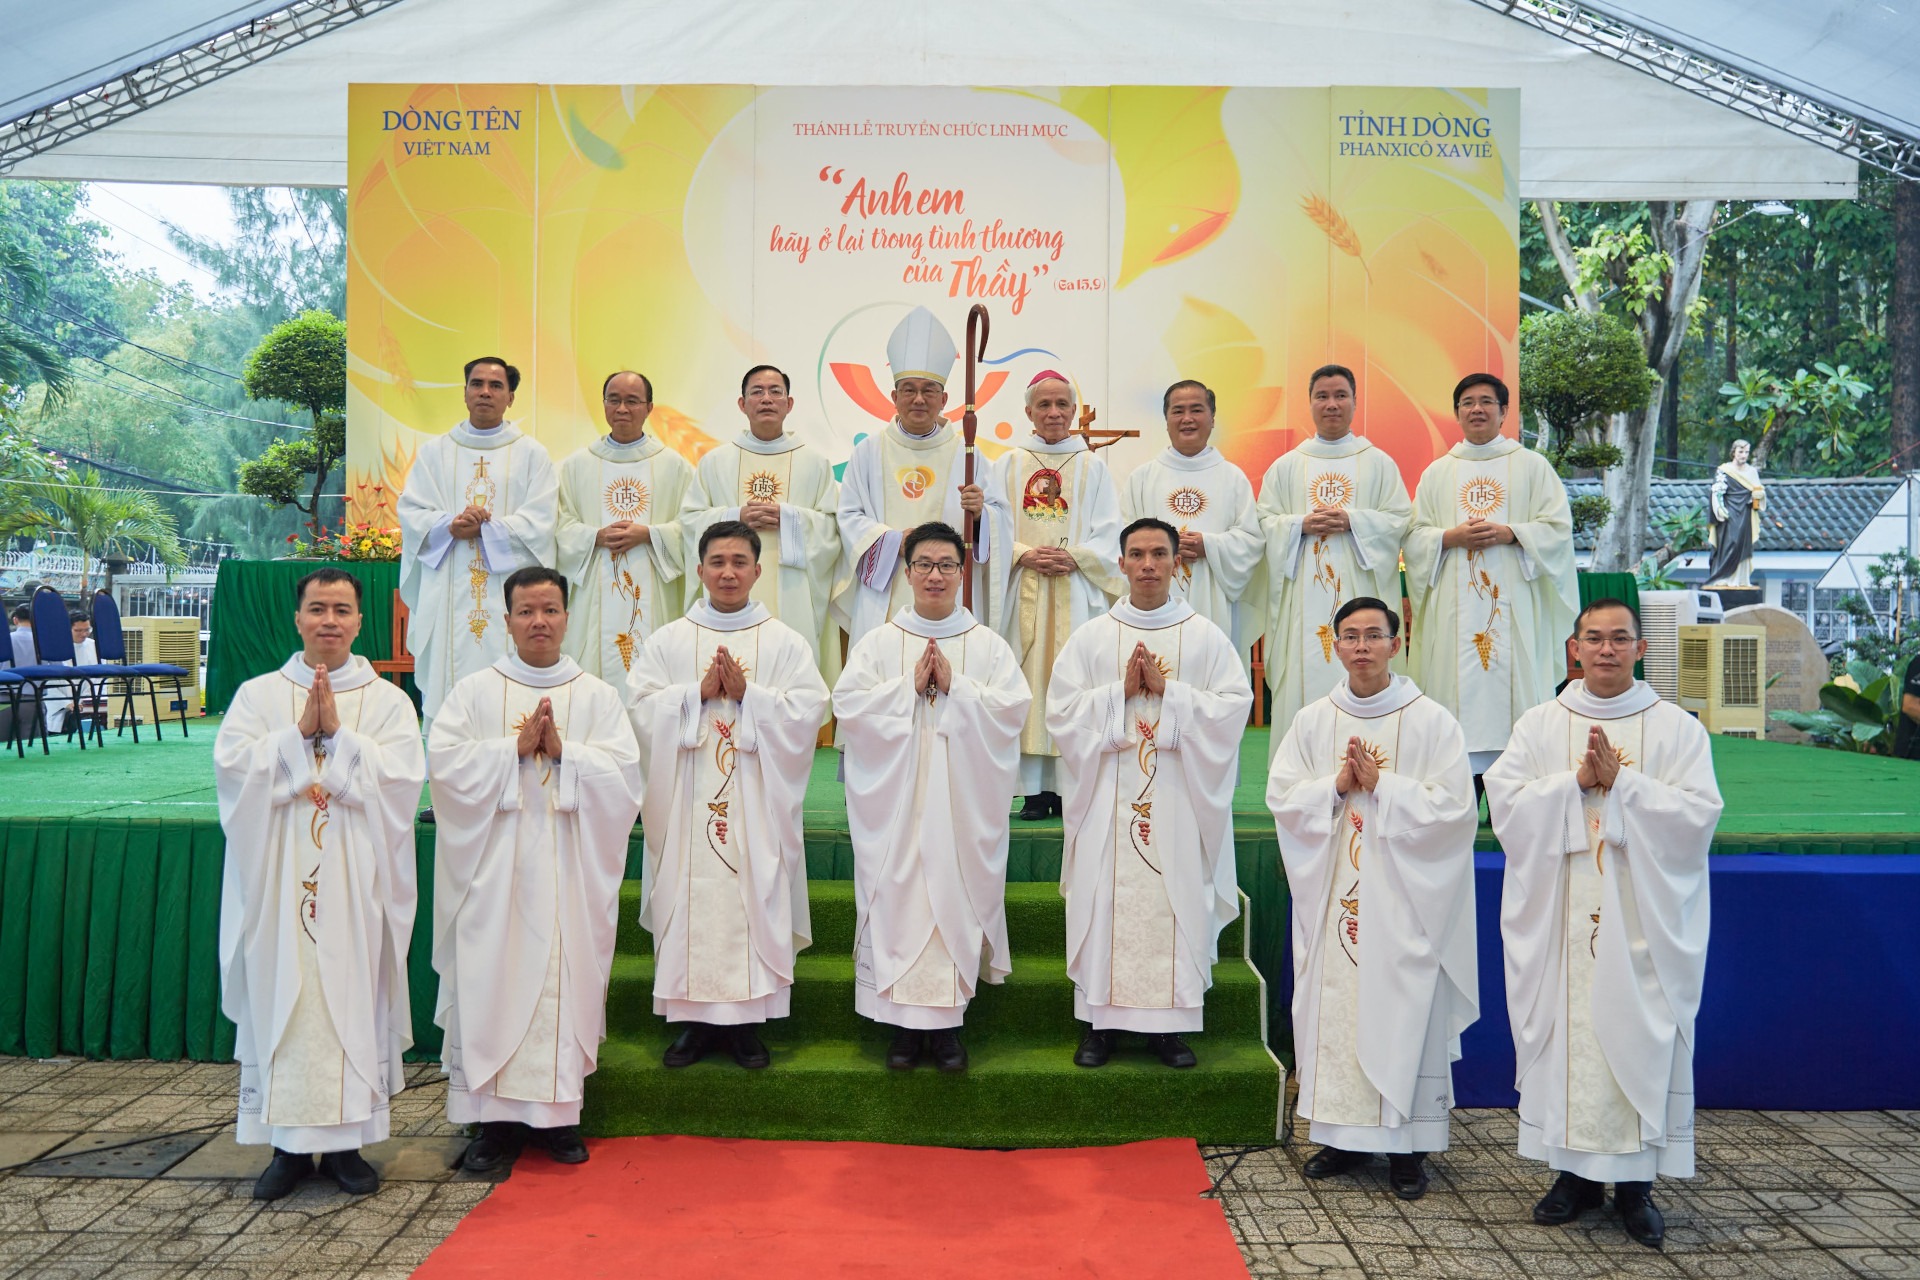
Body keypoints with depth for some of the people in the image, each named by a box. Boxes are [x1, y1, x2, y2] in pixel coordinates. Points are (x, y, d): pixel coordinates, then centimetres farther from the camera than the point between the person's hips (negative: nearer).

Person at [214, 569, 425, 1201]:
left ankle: (345, 1140, 10)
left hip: (356, 880, -1)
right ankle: (288, 1143, 12)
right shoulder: (258, 694, 10)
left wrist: (337, 733, -12)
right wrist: (301, 733, -13)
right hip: (279, 876, 1)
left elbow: (401, 779, -7)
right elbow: (232, 764, -5)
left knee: (353, 994, 0)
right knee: (282, 994, 1)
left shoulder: (389, 701, 7)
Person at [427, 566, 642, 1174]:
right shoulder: (475, 691, 8)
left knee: (566, 979, 1)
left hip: (569, 869, 1)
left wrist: (563, 751, -14)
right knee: (494, 981, -1)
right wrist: (515, 748, -13)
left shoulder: (598, 696, 9)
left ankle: (559, 1109, 11)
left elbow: (623, 772, -2)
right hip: (496, 868, 0)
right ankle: (497, 1117, 7)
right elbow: (444, 759, -4)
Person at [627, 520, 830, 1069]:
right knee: (690, 899, 0)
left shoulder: (786, 643, 7)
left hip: (757, 803, -1)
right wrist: (698, 692, -11)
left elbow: (807, 711, -4)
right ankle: (694, 1019, 11)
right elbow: (642, 707, 0)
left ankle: (746, 1018, 9)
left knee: (755, 897, -2)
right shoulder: (666, 641, 11)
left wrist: (746, 694, -13)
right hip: (687, 803, 1)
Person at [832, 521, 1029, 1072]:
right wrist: (909, 686, -12)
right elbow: (848, 704, -4)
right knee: (898, 896, -1)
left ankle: (948, 1021, 9)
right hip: (896, 800, 0)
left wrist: (955, 686, -13)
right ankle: (903, 1020, 9)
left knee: (957, 894, -1)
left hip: (963, 800, 0)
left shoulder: (989, 646, 7)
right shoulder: (877, 643, 7)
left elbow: (1013, 708, -4)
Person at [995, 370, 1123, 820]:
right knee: (1029, 681, -4)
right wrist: (1024, 554, -12)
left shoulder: (1093, 466, 11)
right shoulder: (1010, 464, 12)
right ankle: (1036, 789, 0)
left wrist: (1074, 556, -12)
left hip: (1077, 591, 0)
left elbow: (1108, 533, 5)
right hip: (1025, 592, 0)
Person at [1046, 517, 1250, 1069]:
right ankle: (1100, 1020, 12)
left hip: (1180, 798, 0)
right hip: (1109, 798, 0)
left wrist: (1165, 689, -12)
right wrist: (1121, 691, -11)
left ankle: (1169, 1025, 11)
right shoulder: (1090, 638, 8)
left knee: (1177, 899, 0)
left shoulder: (1207, 638, 6)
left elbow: (1234, 707, -4)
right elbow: (1062, 711, 0)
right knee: (1106, 900, 1)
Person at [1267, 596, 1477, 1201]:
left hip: (1404, 899, -3)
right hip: (1333, 895, 3)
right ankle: (1343, 1134, 19)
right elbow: (1282, 796, 2)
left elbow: (1454, 806, -9)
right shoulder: (1312, 721, 6)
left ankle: (1408, 1144, 11)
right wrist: (1336, 785, -12)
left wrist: (1382, 784, -15)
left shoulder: (1432, 721, -3)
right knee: (1335, 1011, 7)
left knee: (1404, 1012, 0)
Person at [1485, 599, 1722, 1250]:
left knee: (1640, 1039, 0)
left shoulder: (1678, 728, 4)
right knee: (1565, 1033, 3)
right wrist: (1578, 781, -13)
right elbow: (1506, 804, -3)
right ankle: (1575, 1171, 16)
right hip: (1558, 922, 1)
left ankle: (1635, 1181, 12)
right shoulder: (1539, 725, 7)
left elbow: (1697, 814, -7)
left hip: (1644, 922, -1)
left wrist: (1619, 782, -15)